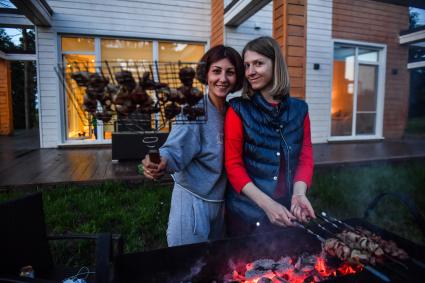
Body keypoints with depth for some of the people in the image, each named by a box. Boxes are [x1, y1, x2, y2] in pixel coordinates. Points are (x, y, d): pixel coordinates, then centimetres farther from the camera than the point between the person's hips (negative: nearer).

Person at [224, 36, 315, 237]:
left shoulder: (299, 109, 1)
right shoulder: (239, 110, -9)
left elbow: (306, 158, 4)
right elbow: (233, 165, -11)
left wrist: (298, 194, -14)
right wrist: (267, 204, -20)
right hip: (247, 212, -3)